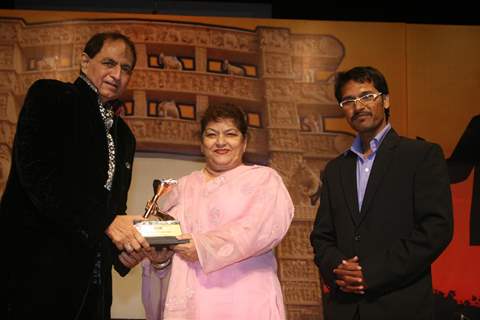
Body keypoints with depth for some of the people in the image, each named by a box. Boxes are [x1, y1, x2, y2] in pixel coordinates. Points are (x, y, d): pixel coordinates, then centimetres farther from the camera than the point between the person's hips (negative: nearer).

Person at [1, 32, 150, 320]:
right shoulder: (49, 96, 1)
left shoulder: (124, 136, 20)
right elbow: (36, 172, -14)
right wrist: (105, 222, -19)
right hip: (37, 270, -6)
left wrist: (124, 248, -1)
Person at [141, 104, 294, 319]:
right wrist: (160, 257, -7)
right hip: (189, 300, 3)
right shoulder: (184, 187, 19)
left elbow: (269, 224, -11)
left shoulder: (264, 178, 7)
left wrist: (204, 246, -16)